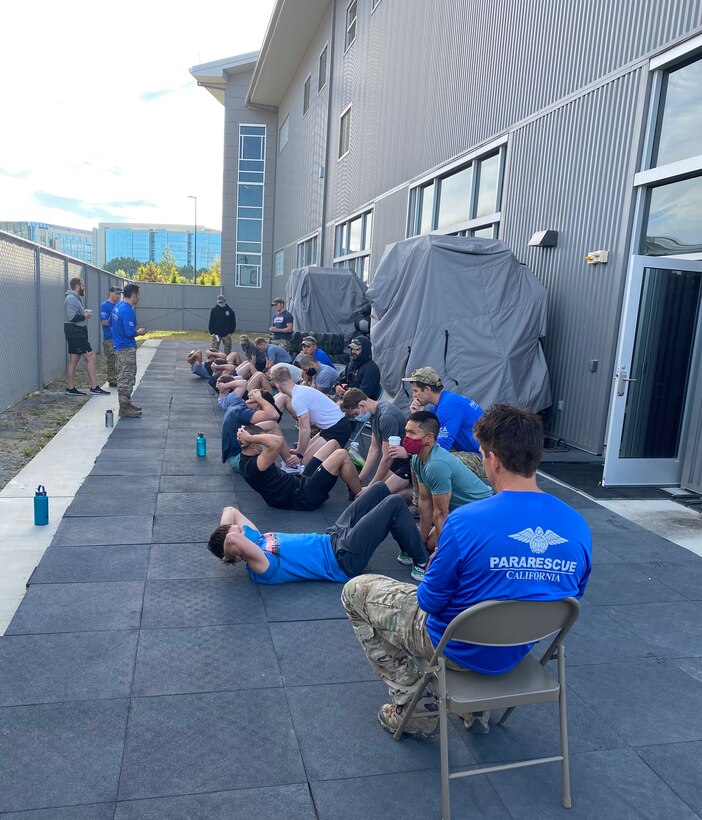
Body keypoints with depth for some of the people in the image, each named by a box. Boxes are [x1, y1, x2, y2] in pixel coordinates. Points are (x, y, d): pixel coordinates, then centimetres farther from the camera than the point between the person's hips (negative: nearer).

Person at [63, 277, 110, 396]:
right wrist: (85, 316, -12)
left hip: (76, 334, 11)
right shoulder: (71, 299, -14)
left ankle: (70, 388, 14)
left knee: (73, 360, 10)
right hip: (76, 334, -11)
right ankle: (94, 387, -7)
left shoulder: (74, 298, 19)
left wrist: (84, 311, 4)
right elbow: (72, 317, -25)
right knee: (90, 356, -9)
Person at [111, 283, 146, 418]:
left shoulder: (117, 307, 9)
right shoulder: (128, 311, -21)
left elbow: (111, 324, 22)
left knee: (123, 377, 16)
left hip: (119, 347, 10)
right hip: (127, 349, -10)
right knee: (127, 378, -3)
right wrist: (139, 332, -5)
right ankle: (124, 408, 2)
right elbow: (130, 333, -25)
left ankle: (126, 403, 26)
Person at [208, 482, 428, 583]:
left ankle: (408, 550, 26)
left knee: (380, 489, 11)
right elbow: (233, 540, -45)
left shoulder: (255, 539, 1)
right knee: (394, 504, -14)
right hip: (343, 558, -10)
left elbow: (230, 511, 9)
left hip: (332, 539, 10)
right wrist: (228, 553, -24)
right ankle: (423, 563, 4)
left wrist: (219, 538, -5)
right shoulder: (261, 567, -26)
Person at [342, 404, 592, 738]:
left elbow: (430, 601, -17)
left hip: (458, 648, -5)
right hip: (518, 653, 6)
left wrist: (433, 568, 4)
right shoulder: (579, 527, -14)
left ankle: (414, 706, 13)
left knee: (355, 591, 12)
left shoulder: (466, 520, -30)